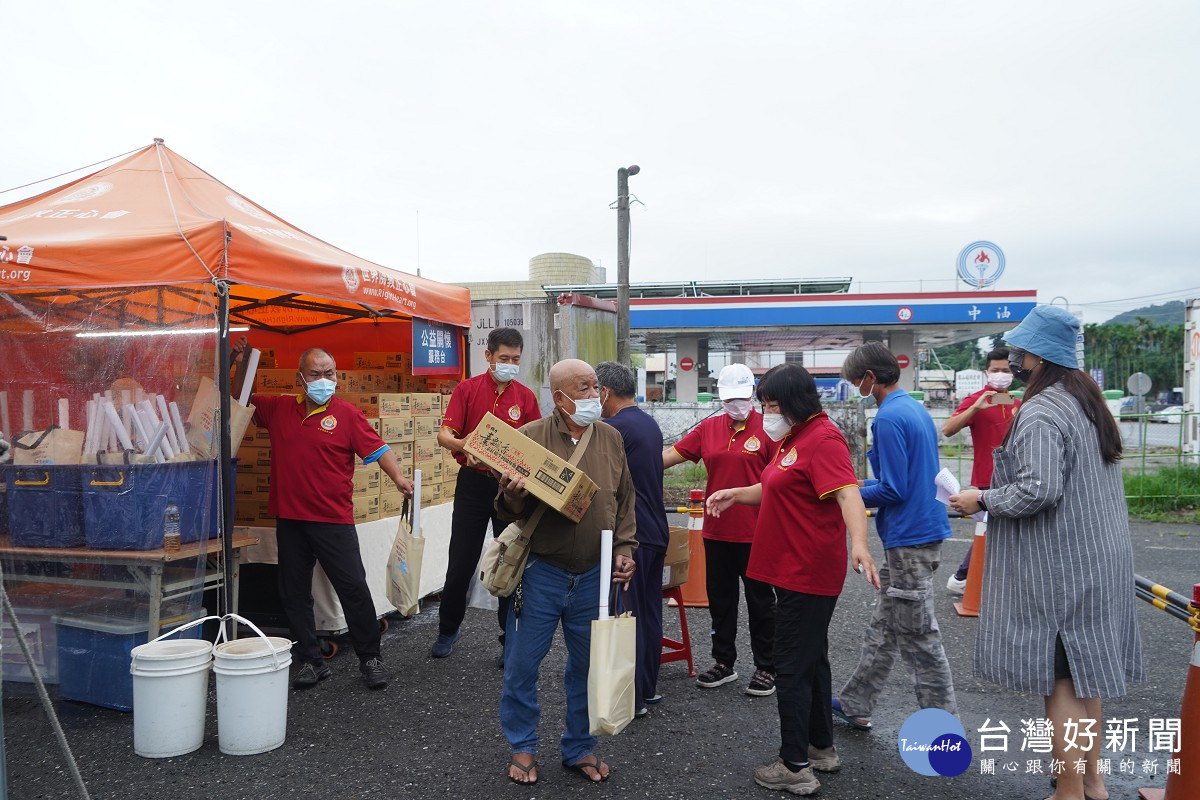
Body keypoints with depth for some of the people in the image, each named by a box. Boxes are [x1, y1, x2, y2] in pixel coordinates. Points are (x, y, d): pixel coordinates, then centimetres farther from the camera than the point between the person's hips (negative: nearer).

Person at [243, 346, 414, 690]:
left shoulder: (347, 414, -4)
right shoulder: (279, 409, 9)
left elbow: (377, 449, -10)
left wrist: (398, 477, -25)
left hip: (334, 520, -4)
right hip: (290, 519, 5)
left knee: (353, 588, -2)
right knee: (294, 594, 11)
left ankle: (370, 658, 12)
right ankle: (311, 661, 24)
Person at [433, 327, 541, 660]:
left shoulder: (526, 396, 2)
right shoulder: (467, 389, -1)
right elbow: (444, 435, -7)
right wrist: (464, 446, -28)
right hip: (473, 482, 0)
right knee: (460, 563, 7)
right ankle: (448, 630, 28)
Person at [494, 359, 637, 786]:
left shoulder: (611, 438, 4)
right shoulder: (530, 437, -7)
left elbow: (625, 502, 11)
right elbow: (509, 509, -4)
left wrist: (624, 549, 1)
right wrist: (512, 497, -26)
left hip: (595, 575, 3)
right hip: (540, 572, -2)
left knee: (588, 666, 14)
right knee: (522, 665, 8)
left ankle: (580, 748, 33)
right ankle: (522, 748, 29)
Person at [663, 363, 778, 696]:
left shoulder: (768, 429, -9)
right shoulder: (709, 428, 5)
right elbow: (670, 455, 5)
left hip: (755, 533, -5)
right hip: (716, 531, 5)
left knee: (760, 601, 9)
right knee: (720, 598, 15)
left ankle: (766, 668, 23)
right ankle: (724, 662, 31)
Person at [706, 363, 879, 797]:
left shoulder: (823, 439, -19)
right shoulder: (793, 438, 13)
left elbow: (847, 492, -32)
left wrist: (858, 543, -46)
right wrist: (736, 493, 19)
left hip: (807, 573, -11)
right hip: (796, 569, 11)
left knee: (792, 666, -1)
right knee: (811, 659, 20)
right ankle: (822, 748, 34)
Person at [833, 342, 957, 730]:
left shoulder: (889, 418, -19)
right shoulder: (916, 408, 11)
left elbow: (893, 491, -21)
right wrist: (858, 487, 15)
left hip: (909, 539, -10)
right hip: (922, 529, 10)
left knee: (918, 637, 1)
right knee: (883, 625, 17)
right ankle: (855, 703, 28)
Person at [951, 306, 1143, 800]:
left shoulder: (1041, 413, -20)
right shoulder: (1086, 401, 10)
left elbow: (1037, 491, -28)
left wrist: (982, 499, -12)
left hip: (1060, 566, -10)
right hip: (1097, 557, 10)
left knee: (1061, 678, 0)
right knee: (1084, 672, 19)